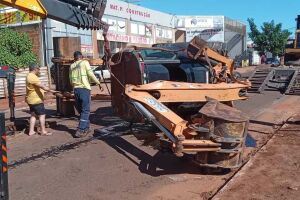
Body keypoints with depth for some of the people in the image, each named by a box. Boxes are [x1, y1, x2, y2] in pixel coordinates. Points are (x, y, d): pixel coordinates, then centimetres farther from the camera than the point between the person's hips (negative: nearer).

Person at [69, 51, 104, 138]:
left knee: (80, 110, 15)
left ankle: (86, 128, 21)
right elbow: (91, 74, -7)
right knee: (85, 110, -2)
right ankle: (80, 130, -9)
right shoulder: (85, 62, 3)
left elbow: (71, 80, 16)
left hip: (76, 89, 5)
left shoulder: (72, 66, 16)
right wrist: (99, 84, -3)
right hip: (84, 88, -5)